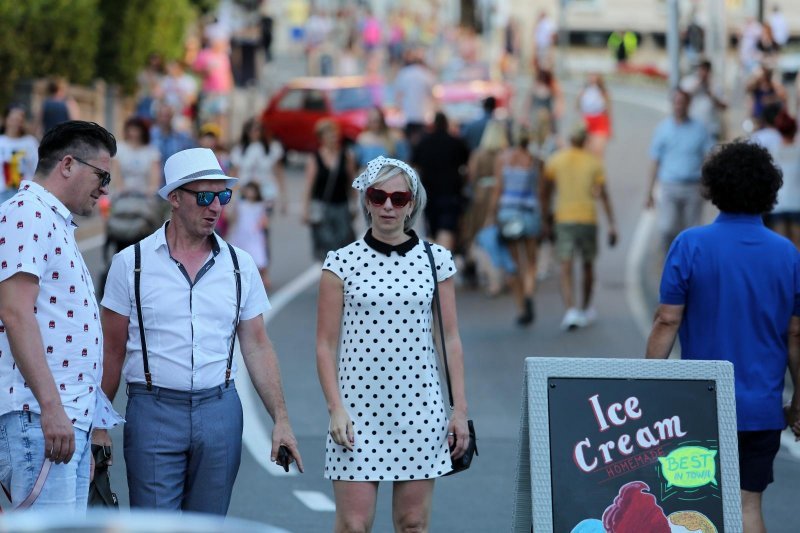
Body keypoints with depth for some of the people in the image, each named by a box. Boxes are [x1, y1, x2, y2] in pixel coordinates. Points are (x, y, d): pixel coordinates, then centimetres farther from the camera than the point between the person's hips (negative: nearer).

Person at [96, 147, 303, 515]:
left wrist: (281, 419, 3)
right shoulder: (131, 263, 0)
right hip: (153, 411, -3)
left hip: (220, 410, 3)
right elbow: (111, 351, 2)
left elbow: (257, 347, 10)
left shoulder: (240, 266, 8)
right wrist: (99, 426, -1)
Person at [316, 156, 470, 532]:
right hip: (358, 408, -2)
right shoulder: (342, 263, 1)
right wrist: (335, 409, -7)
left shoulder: (436, 260, 6)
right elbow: (325, 345, 2)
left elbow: (450, 339, 8)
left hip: (420, 407, 2)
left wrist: (460, 408, 4)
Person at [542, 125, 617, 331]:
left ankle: (571, 311, -24)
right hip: (588, 219, 1)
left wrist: (546, 220, 14)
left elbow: (546, 193, 4)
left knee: (565, 269, -5)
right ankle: (586, 309, 31)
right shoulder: (594, 162, 1)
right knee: (588, 266, 18)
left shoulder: (555, 160, 2)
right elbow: (604, 195, -3)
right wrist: (611, 224, -1)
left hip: (564, 219, 0)